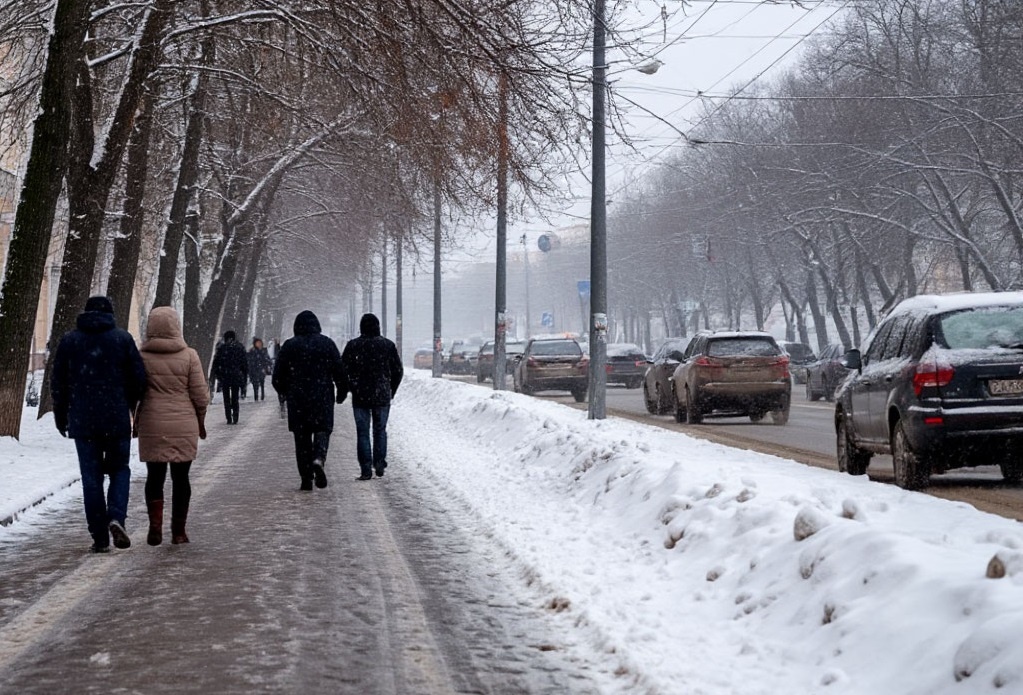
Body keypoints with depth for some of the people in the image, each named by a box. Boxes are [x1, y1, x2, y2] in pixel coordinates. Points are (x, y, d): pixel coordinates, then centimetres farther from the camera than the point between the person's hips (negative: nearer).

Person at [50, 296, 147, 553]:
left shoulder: (69, 340, 4)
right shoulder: (123, 338, 0)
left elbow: (58, 382, 5)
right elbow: (139, 379, -1)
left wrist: (61, 416, 16)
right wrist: (129, 405, 17)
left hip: (82, 421, 1)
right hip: (117, 419, -1)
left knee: (91, 477, 5)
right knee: (119, 469, 14)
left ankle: (100, 537, 3)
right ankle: (116, 517, -11)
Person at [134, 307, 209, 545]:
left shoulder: (141, 357, -3)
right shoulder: (189, 356, -5)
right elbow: (200, 394, -2)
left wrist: (136, 422, 18)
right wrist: (200, 421, 12)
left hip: (151, 426, 1)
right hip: (184, 426, 0)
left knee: (155, 476, 11)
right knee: (181, 477, 8)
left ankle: (155, 526, -2)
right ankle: (178, 531, 12)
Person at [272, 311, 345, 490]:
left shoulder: (289, 346, 1)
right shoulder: (327, 343, 1)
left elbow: (277, 377, 4)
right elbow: (339, 370, 0)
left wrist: (284, 393, 21)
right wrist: (341, 392, 13)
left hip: (297, 399, 1)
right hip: (323, 397, 0)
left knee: (302, 436, 6)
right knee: (322, 430, 7)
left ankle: (306, 479, 3)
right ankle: (318, 460, -23)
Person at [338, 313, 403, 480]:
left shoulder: (353, 346, -3)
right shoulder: (388, 345, 1)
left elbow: (343, 370, -5)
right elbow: (398, 371, 4)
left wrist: (349, 389, 9)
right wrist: (391, 391, 15)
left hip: (360, 397, -1)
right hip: (382, 397, 1)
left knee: (362, 433, 3)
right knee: (380, 430, 14)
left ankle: (366, 469, -2)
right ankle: (379, 463, 4)